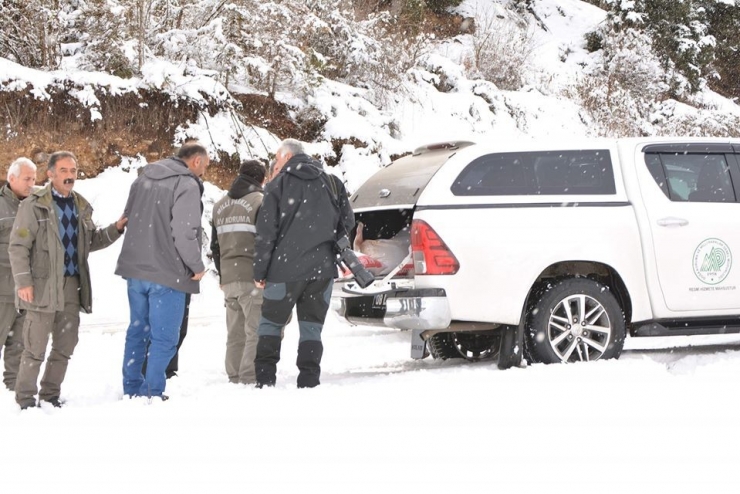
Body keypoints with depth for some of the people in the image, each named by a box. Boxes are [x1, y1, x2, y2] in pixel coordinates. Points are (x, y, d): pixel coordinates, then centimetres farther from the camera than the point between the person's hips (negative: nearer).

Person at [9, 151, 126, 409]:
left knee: (66, 344, 11)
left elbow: (91, 241, 23)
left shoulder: (81, 206, 14)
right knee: (36, 346, -3)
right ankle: (25, 397, 8)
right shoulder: (34, 204, -5)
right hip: (43, 286, -6)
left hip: (72, 285, 6)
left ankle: (51, 394, 23)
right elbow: (18, 246, -7)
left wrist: (116, 229, 8)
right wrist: (23, 282, -15)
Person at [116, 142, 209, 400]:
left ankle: (132, 388, 22)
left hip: (134, 269, 7)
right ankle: (153, 392, 0)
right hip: (167, 273, -7)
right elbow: (184, 233, -20)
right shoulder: (187, 185, -13)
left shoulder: (142, 178, 12)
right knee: (164, 337, 0)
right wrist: (197, 266, -7)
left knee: (137, 330, 17)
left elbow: (128, 216, 20)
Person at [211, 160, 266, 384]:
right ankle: (249, 379, -14)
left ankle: (234, 378, 12)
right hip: (252, 277, -7)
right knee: (256, 331, -7)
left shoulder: (220, 206, 16)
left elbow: (215, 245, 20)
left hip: (228, 279, 7)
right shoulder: (259, 202, -7)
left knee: (235, 333, 12)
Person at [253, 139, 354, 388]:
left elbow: (266, 232, -5)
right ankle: (309, 382, 0)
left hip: (285, 268, -3)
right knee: (311, 327, 7)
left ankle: (265, 380, 2)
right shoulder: (332, 183, 9)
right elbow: (347, 223, 10)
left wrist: (260, 271, -1)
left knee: (270, 323, 9)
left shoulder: (278, 185, -2)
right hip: (322, 269, 3)